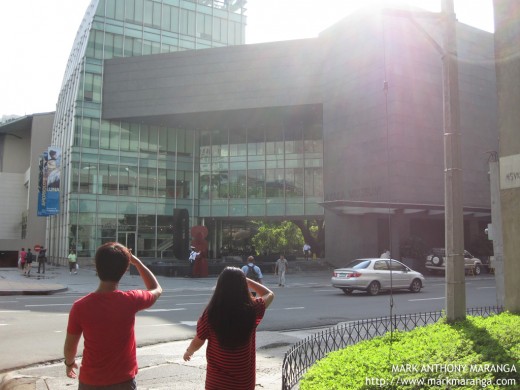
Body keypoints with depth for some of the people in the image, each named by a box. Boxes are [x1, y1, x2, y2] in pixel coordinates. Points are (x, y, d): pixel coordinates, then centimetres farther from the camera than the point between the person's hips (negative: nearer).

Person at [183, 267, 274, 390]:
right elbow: (269, 294, 6)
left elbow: (198, 342, -2)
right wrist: (245, 280, 5)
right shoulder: (252, 310, -15)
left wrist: (188, 352, 19)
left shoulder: (211, 313, -17)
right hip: (244, 380, 1)